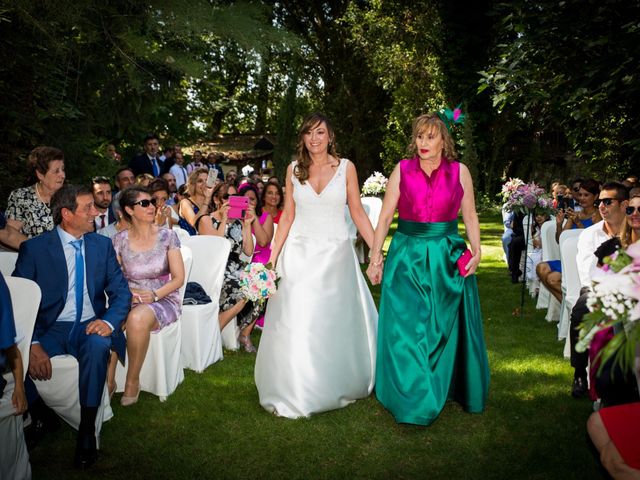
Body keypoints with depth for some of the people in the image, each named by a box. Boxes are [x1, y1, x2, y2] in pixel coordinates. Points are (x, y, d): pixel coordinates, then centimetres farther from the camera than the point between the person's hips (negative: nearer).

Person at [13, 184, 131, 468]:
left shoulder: (102, 245, 7)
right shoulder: (34, 248, -2)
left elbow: (121, 292, 5)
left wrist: (109, 321, -18)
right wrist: (32, 344, -24)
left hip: (90, 327, 1)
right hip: (51, 328, -1)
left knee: (98, 345, -35)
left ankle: (87, 430, -21)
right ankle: (36, 415, -2)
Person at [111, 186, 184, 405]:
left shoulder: (167, 236, 0)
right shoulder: (120, 240, 4)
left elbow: (179, 278, -2)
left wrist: (155, 294, -18)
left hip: (164, 299, -2)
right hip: (130, 300, 2)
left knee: (137, 317, -37)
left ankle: (132, 382, -19)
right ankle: (107, 381, -18)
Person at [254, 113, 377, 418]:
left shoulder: (346, 167, 0)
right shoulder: (294, 169, 5)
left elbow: (358, 213, 1)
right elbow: (287, 215, 7)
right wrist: (273, 258, 3)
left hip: (336, 253, -1)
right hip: (300, 254, 1)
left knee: (336, 323, 7)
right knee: (295, 324, -1)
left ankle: (337, 386, 27)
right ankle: (294, 394, 14)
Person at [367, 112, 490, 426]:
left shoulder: (459, 171, 1)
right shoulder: (402, 170, -1)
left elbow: (470, 216, 4)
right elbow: (385, 217, -1)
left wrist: (476, 251, -9)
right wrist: (375, 257, -5)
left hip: (447, 256, 1)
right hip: (407, 255, 0)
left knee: (447, 326, 11)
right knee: (407, 327, 2)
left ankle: (453, 388, 31)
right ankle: (412, 399, 16)